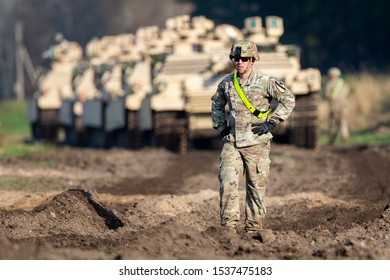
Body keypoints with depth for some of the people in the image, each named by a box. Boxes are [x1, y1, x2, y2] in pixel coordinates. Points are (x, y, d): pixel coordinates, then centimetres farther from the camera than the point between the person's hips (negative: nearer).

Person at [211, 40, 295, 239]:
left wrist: (272, 122, -7)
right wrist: (220, 125, 14)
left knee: (256, 187, 3)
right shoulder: (226, 83, 6)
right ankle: (229, 228, -13)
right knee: (228, 183, -12)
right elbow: (216, 103, 26)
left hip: (257, 143, -2)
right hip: (232, 142, 2)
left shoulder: (265, 82, -6)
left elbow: (288, 99, -1)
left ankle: (254, 230, 12)